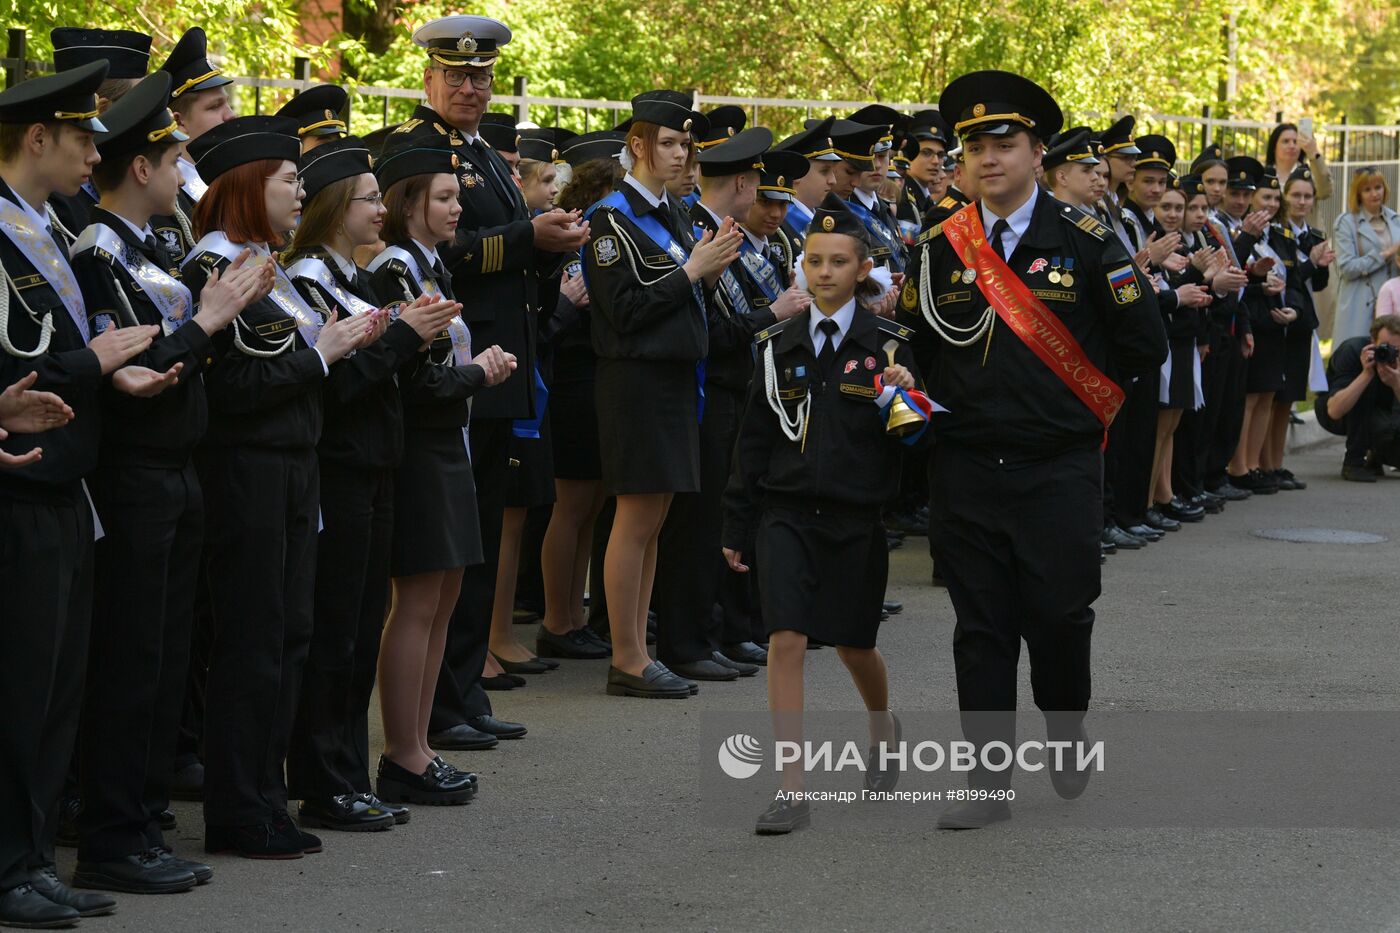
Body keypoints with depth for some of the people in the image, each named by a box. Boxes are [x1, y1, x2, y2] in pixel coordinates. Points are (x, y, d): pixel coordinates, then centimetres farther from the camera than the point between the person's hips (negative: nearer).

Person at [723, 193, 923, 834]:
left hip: (856, 516, -1)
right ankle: (792, 792, -12)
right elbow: (755, 437, 10)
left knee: (853, 643, 13)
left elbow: (906, 438, -1)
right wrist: (736, 526, 10)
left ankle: (883, 731, 47)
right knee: (786, 639, -13)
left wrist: (904, 401, -23)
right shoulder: (779, 345, 5)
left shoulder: (885, 344, -2)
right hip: (787, 512, 1)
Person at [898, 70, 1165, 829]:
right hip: (966, 472, 2)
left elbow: (1144, 345, 1)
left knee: (1058, 616, 1)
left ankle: (1067, 736, 29)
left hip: (1058, 471, -2)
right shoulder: (938, 248, 4)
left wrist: (1072, 393, 4)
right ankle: (988, 783, 9)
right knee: (980, 627, 4)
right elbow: (911, 345, 16)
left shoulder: (1084, 241, -3)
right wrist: (956, 400, 3)